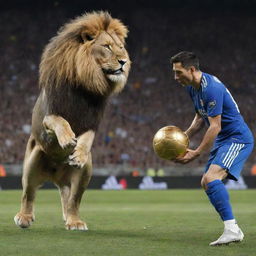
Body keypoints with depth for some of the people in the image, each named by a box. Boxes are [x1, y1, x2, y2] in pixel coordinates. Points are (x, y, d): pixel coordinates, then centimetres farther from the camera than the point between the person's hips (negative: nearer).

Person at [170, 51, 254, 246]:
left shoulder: (211, 88, -24)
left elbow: (215, 127, -24)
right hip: (222, 140, 11)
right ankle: (234, 231, 13)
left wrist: (196, 153, -19)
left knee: (211, 178, -27)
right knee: (207, 183, 10)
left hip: (238, 138, -11)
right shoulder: (192, 87, 8)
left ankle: (231, 229, -28)